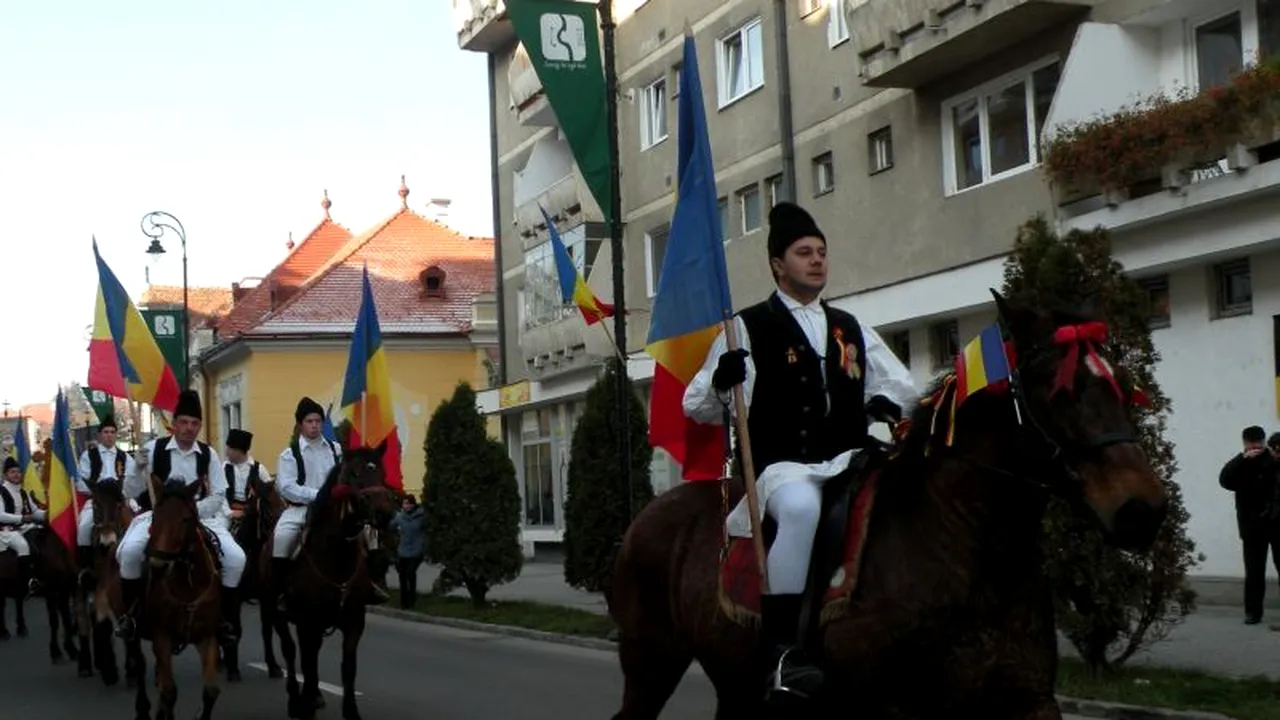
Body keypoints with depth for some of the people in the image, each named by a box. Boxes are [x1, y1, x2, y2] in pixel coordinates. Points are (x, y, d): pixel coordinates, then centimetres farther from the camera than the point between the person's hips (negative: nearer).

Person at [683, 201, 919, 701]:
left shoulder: (851, 330, 20)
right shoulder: (747, 329, 5)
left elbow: (902, 383, 28)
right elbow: (697, 409, 4)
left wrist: (886, 402, 3)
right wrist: (721, 383, -20)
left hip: (845, 463, 5)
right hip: (779, 466, -5)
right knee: (801, 507, -39)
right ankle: (779, 651, -37)